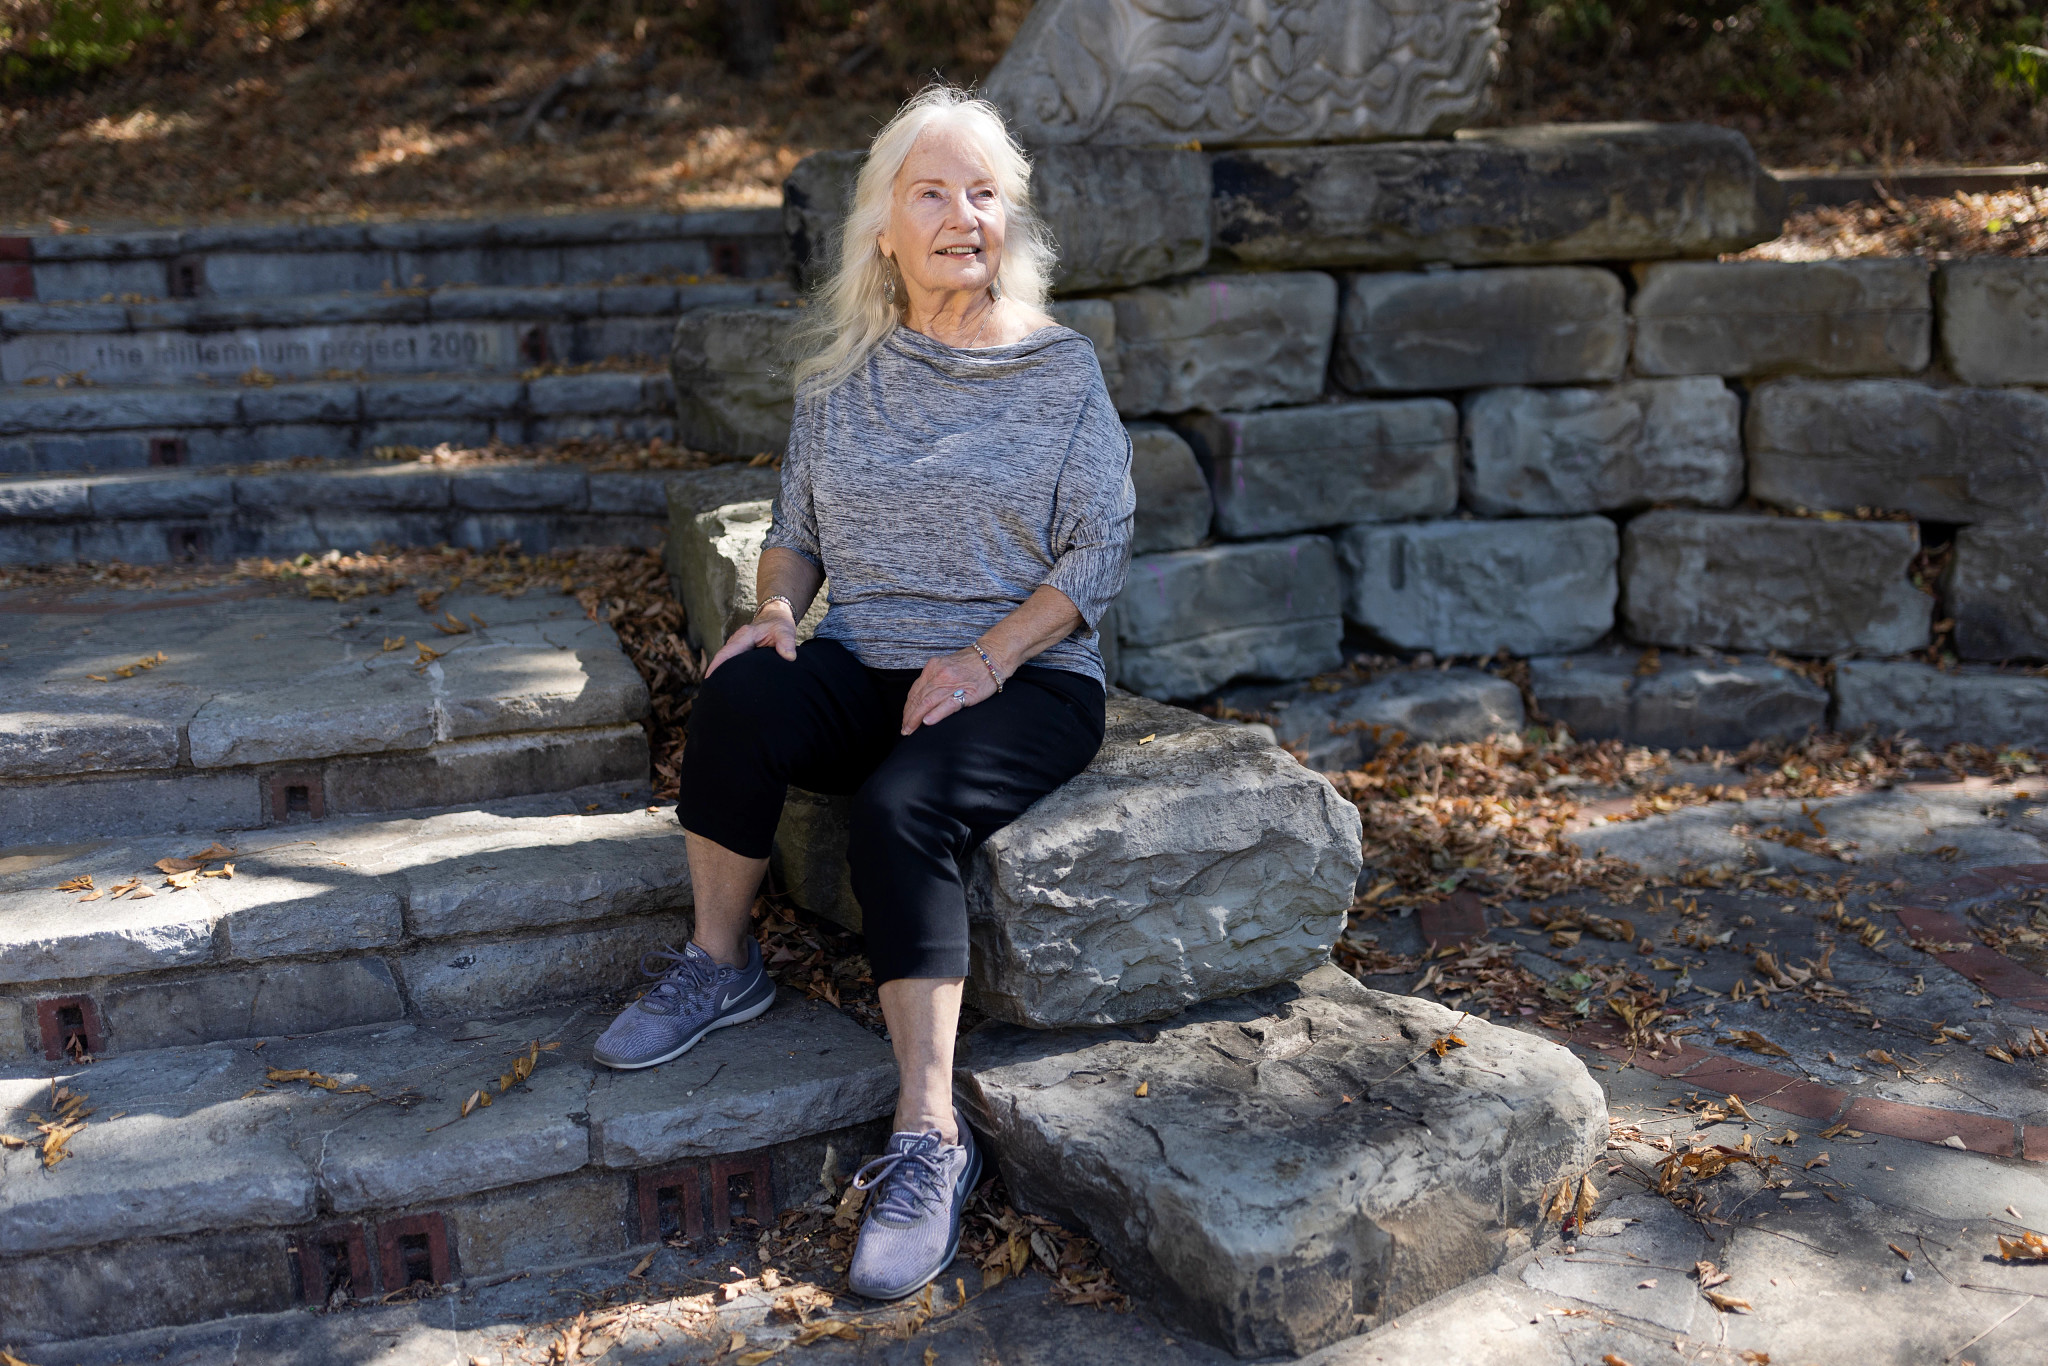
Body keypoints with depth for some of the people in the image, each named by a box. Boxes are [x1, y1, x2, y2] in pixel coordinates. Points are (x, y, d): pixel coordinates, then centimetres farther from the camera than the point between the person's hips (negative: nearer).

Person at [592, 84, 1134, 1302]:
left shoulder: (1061, 368, 0)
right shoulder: (843, 368, 10)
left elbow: (1101, 550, -4)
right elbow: (798, 525, 16)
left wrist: (984, 658, -17)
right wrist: (778, 610, -7)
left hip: (1029, 678, -3)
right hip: (871, 663, 3)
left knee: (903, 811, -34)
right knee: (744, 693, -30)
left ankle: (931, 1140, -29)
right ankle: (719, 964, -9)